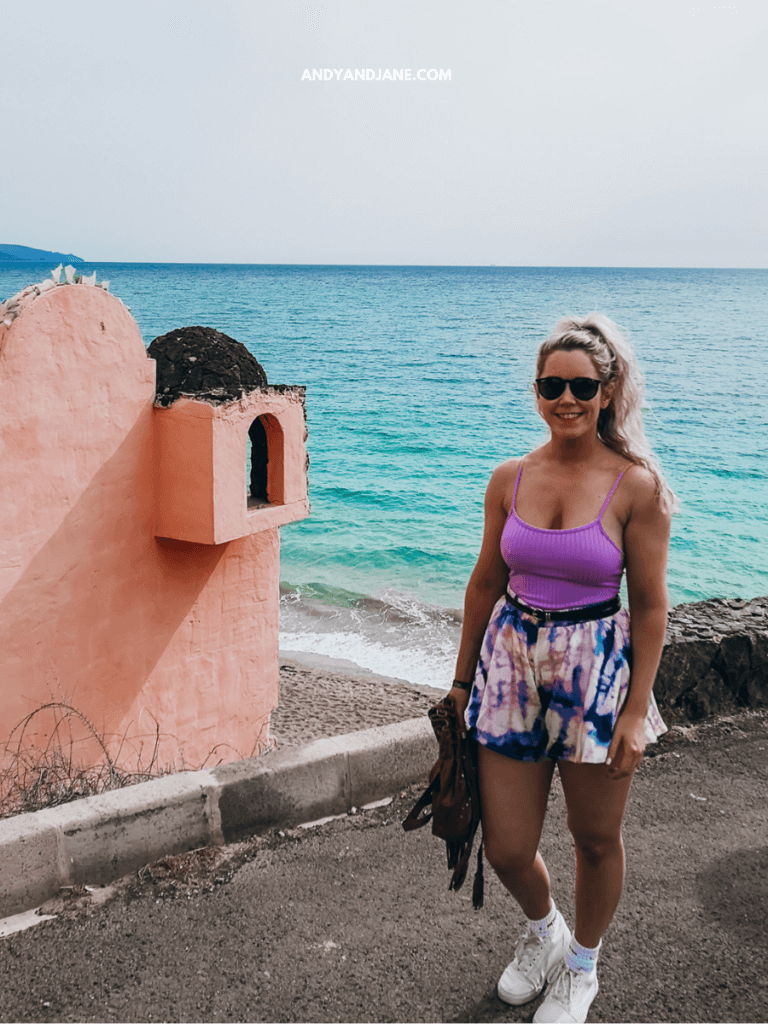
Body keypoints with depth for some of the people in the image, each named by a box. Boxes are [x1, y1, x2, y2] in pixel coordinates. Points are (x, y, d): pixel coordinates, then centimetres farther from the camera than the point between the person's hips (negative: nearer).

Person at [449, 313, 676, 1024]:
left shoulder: (636, 486, -9)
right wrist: (462, 679, 12)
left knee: (597, 840, 14)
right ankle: (542, 926, 43)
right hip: (511, 663, 3)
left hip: (598, 669, -2)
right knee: (505, 848, 7)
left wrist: (637, 708, -10)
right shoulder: (510, 479, 0)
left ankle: (581, 966, 43)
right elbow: (486, 582, 8)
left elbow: (651, 606, -7)